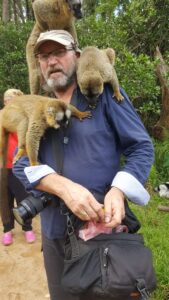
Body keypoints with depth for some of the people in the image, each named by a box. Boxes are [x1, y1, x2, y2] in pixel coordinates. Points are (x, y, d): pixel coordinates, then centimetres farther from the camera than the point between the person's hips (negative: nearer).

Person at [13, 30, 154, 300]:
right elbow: (22, 165, -4)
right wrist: (64, 187, -23)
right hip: (54, 229, 4)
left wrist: (118, 191, -23)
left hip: (105, 225, -3)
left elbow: (142, 148, -6)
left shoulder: (106, 93, -5)